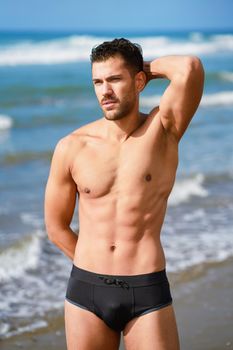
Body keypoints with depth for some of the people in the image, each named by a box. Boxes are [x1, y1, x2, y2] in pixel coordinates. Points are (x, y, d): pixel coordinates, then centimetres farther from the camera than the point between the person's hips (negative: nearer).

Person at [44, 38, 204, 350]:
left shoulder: (162, 130, -5)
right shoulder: (71, 148, -1)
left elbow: (190, 69, -23)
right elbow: (56, 227, 10)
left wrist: (148, 67, -4)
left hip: (148, 296, -2)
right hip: (86, 291, 2)